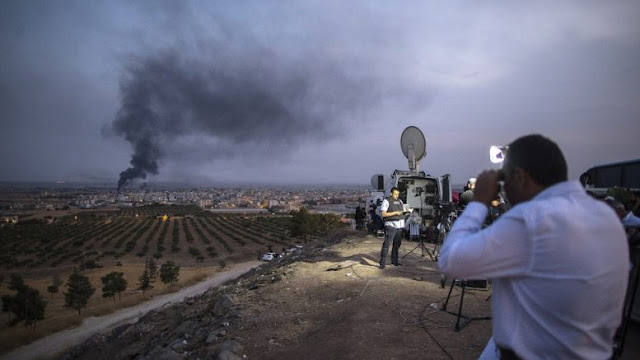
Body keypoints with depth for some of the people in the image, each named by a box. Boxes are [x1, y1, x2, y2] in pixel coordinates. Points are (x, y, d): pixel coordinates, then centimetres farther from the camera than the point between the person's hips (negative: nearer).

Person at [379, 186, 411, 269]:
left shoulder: (400, 201, 17)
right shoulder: (386, 201, -4)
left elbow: (404, 210, 25)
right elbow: (383, 213, -12)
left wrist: (408, 210, 3)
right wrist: (395, 213, -17)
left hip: (399, 226, 7)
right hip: (391, 226, -7)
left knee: (397, 244, 11)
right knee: (386, 244, -10)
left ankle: (394, 260, 22)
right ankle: (382, 262, -8)